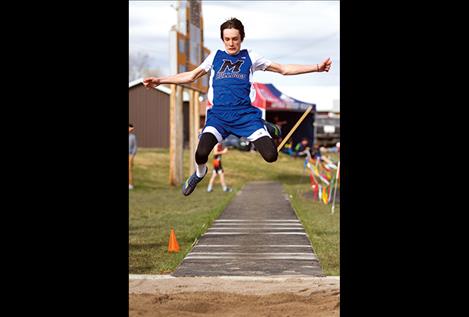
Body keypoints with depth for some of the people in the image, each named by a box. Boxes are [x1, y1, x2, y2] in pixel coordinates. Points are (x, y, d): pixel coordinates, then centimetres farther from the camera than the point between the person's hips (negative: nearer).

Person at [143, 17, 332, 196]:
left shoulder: (250, 57, 13)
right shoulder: (215, 56, 17)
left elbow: (284, 69, 14)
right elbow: (191, 76, 24)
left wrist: (317, 67, 6)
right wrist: (159, 80, 18)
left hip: (245, 114, -1)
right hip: (219, 114, 1)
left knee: (271, 156, -21)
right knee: (201, 153, -25)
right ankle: (200, 173, 12)